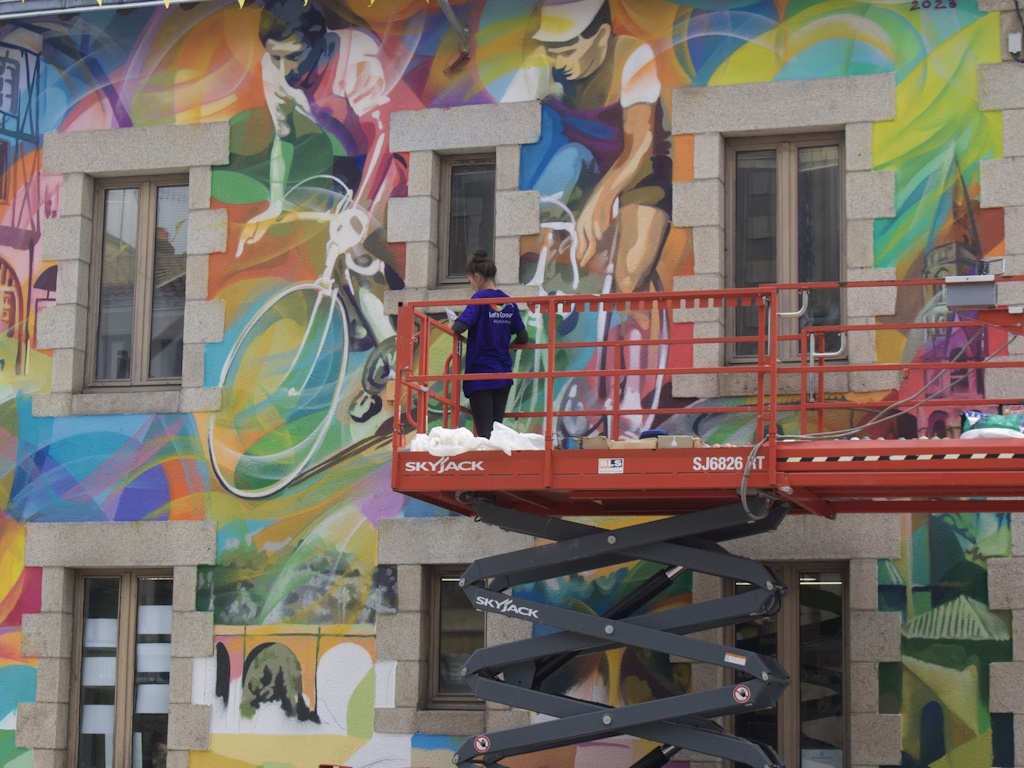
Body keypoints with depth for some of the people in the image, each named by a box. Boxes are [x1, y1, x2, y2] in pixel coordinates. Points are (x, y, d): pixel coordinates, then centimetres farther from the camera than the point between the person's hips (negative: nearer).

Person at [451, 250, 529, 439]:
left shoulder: (480, 298, -9)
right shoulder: (508, 302, 9)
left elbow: (461, 326, -24)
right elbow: (523, 338, 12)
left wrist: (452, 328, -4)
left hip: (481, 374, -6)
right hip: (504, 374, 6)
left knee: (484, 432, -5)